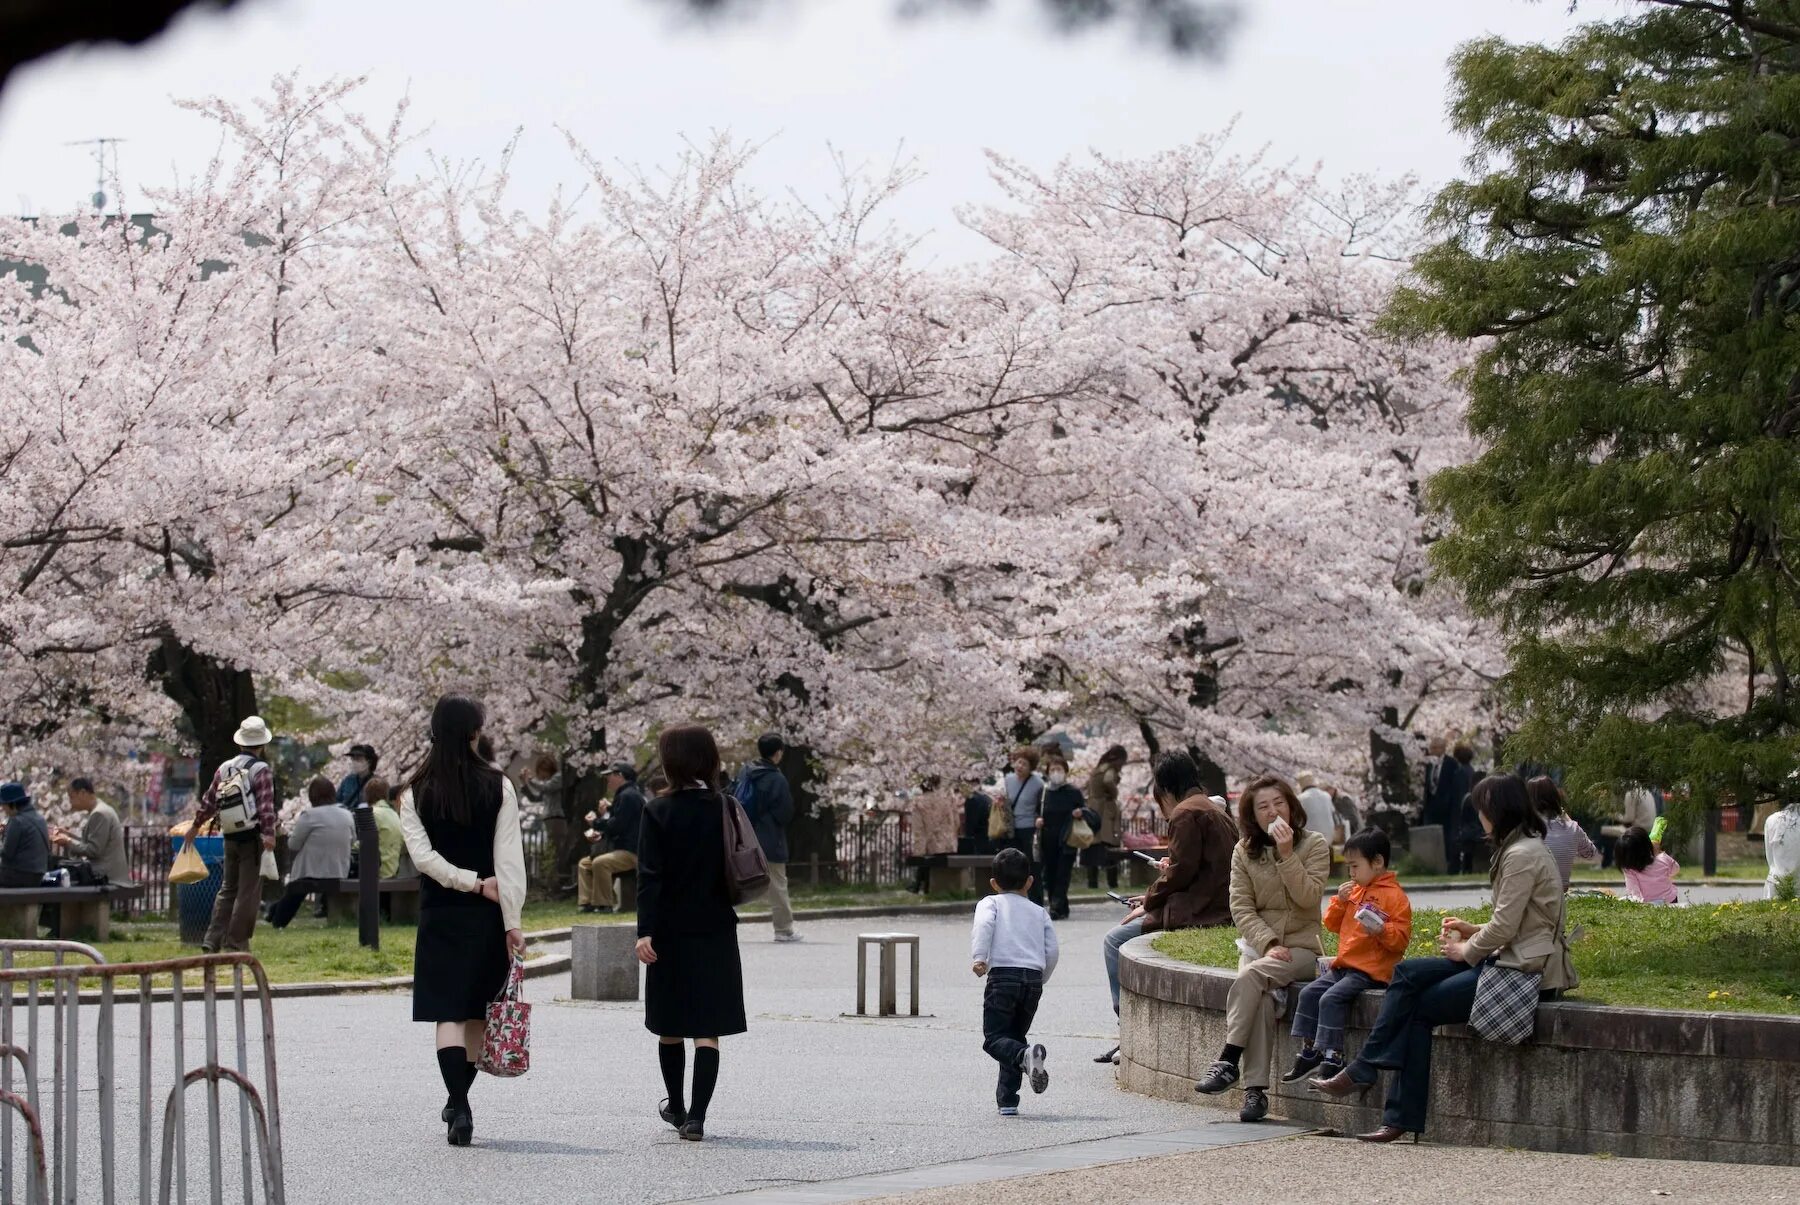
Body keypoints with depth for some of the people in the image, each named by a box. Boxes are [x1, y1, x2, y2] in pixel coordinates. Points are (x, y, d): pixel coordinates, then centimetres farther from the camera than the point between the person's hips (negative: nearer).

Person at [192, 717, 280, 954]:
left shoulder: (224, 768, 10)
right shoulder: (261, 770, -8)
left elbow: (209, 801, 16)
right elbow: (266, 805, -19)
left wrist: (196, 824, 28)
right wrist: (269, 833, -27)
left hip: (230, 838, 6)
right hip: (252, 838, -6)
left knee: (227, 889, 15)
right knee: (248, 892, -1)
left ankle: (213, 939, 8)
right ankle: (236, 942, -1)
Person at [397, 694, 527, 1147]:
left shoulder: (415, 792, -1)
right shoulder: (498, 787, -4)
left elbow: (422, 854, -9)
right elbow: (509, 858, -7)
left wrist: (473, 883, -5)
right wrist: (512, 922, -7)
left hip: (439, 914, 0)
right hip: (488, 917, 0)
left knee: (448, 1012, -2)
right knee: (478, 1011, 14)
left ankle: (459, 1106, -17)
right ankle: (459, 1101, 23)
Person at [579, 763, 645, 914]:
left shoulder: (628, 796, -16)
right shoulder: (623, 795, 19)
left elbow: (618, 825, -23)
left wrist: (596, 822, -7)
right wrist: (601, 835, 6)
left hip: (630, 853, -12)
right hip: (619, 850, 12)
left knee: (600, 863, -33)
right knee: (584, 864, 12)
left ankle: (604, 905, -29)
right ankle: (587, 902, 2)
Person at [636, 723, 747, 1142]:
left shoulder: (659, 811, -9)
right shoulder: (725, 809, -1)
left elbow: (650, 876, -14)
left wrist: (645, 931, -17)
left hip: (671, 932, -1)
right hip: (716, 934, 2)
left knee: (670, 1025, 15)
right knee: (707, 1029, 0)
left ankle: (676, 1106, 30)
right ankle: (696, 1116, -9)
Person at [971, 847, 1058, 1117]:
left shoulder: (991, 903, 13)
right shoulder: (1039, 912, 22)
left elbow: (984, 925, -10)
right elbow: (1051, 951, 13)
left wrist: (979, 957, -19)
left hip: (1003, 974, -4)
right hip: (1033, 977, 4)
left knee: (994, 1038, -1)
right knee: (1016, 1036, 16)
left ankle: (1025, 1055, -33)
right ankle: (1007, 1101, 11)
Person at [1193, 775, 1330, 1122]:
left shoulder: (1314, 844, 2)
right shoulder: (1244, 851, 9)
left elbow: (1307, 897, -11)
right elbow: (1241, 907, 1)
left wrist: (1286, 854, -18)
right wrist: (1269, 944, -14)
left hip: (1300, 948, -2)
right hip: (1258, 945, 2)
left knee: (1250, 977, -33)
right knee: (1261, 998, -31)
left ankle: (1227, 1062, -33)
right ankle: (1255, 1090, -36)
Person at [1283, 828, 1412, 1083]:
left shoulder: (1395, 896, -8)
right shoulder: (1355, 891, 18)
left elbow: (1401, 938, -13)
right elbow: (1334, 925, 21)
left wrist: (1381, 930, -31)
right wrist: (1340, 902, 5)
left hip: (1371, 971, -9)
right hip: (1344, 966, 9)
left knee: (1331, 999, -24)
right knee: (1309, 993, 1)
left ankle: (1333, 1059, -22)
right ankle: (1310, 1052, 6)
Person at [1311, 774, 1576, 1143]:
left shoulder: (1521, 856, -15)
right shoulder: (1527, 848, 18)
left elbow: (1504, 928, -18)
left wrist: (1466, 950, -3)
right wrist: (1473, 932, 12)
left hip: (1524, 970, -10)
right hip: (1510, 960, 10)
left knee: (1420, 1008, -10)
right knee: (1408, 973, 0)